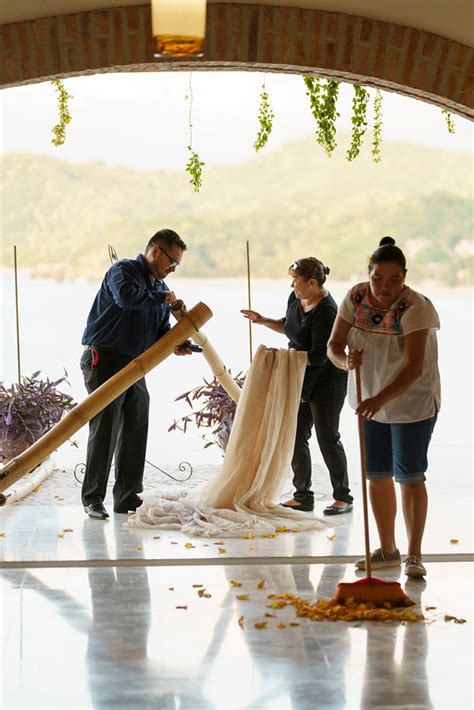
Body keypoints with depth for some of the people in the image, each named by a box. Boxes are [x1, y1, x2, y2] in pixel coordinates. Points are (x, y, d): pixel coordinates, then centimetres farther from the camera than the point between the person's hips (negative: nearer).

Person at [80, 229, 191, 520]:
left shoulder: (160, 287, 17)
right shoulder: (123, 270, -8)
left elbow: (161, 331, 16)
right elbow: (127, 296, -31)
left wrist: (176, 344, -5)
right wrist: (162, 297, -17)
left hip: (136, 366, 8)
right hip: (105, 361, -8)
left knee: (135, 432, 7)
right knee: (104, 429, -8)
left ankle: (127, 498, 14)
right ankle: (93, 498, -1)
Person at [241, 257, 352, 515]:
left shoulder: (325, 312, -25)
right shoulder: (296, 298, 1)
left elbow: (318, 357, -27)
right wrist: (263, 321, 9)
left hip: (326, 381, -9)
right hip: (302, 381, 9)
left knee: (327, 438, -2)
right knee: (296, 436, 9)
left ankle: (343, 498, 10)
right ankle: (303, 496, 17)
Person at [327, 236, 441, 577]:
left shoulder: (416, 308, -25)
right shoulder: (356, 297, -8)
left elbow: (414, 367, -33)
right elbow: (333, 345, -7)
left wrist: (380, 399, -44)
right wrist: (346, 360, -30)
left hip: (412, 403, -5)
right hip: (371, 400, 6)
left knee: (409, 476, -4)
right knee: (377, 476, 10)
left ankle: (414, 554, 5)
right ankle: (388, 550, 22)